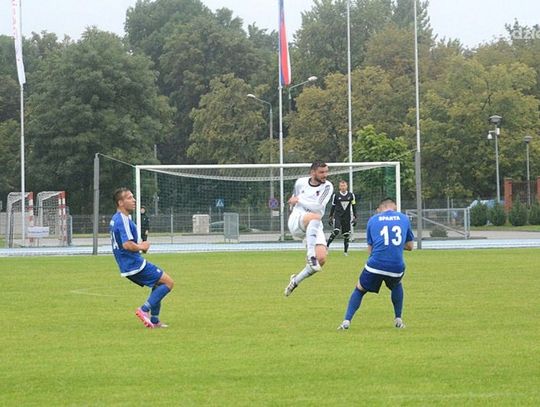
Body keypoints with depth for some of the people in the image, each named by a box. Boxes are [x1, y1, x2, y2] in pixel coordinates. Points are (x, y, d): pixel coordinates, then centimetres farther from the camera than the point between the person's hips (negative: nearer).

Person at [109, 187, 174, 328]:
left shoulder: (115, 219, 15)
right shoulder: (123, 220, -18)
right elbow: (127, 244, -29)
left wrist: (139, 246, 13)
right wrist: (141, 247, -10)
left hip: (126, 266, 10)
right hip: (135, 264, -10)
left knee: (158, 284, 23)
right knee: (168, 282, -5)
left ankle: (154, 321, 19)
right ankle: (144, 310, -12)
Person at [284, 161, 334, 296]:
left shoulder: (327, 187, -4)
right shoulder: (301, 182, 5)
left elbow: (318, 207, -16)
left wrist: (299, 200, -12)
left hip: (314, 227, 2)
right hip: (296, 222, -1)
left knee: (321, 259, -14)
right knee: (315, 217, -38)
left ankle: (296, 280, 12)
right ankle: (310, 255, -42)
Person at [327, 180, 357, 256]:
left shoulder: (351, 195, 5)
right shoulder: (336, 196, 2)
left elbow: (353, 207, 10)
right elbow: (333, 207, 9)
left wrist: (354, 217, 6)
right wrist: (330, 217, 8)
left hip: (347, 217, 2)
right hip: (337, 216, -2)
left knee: (347, 234, 3)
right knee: (336, 231, -23)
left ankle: (345, 251, 13)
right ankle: (327, 245, -13)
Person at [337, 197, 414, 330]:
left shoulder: (373, 220, 12)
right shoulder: (404, 218, 13)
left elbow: (370, 249, 14)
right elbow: (410, 246, 21)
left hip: (375, 264, -1)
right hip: (397, 267, 1)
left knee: (359, 290, 20)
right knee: (397, 285, 35)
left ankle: (346, 321, 5)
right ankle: (398, 320, 29)